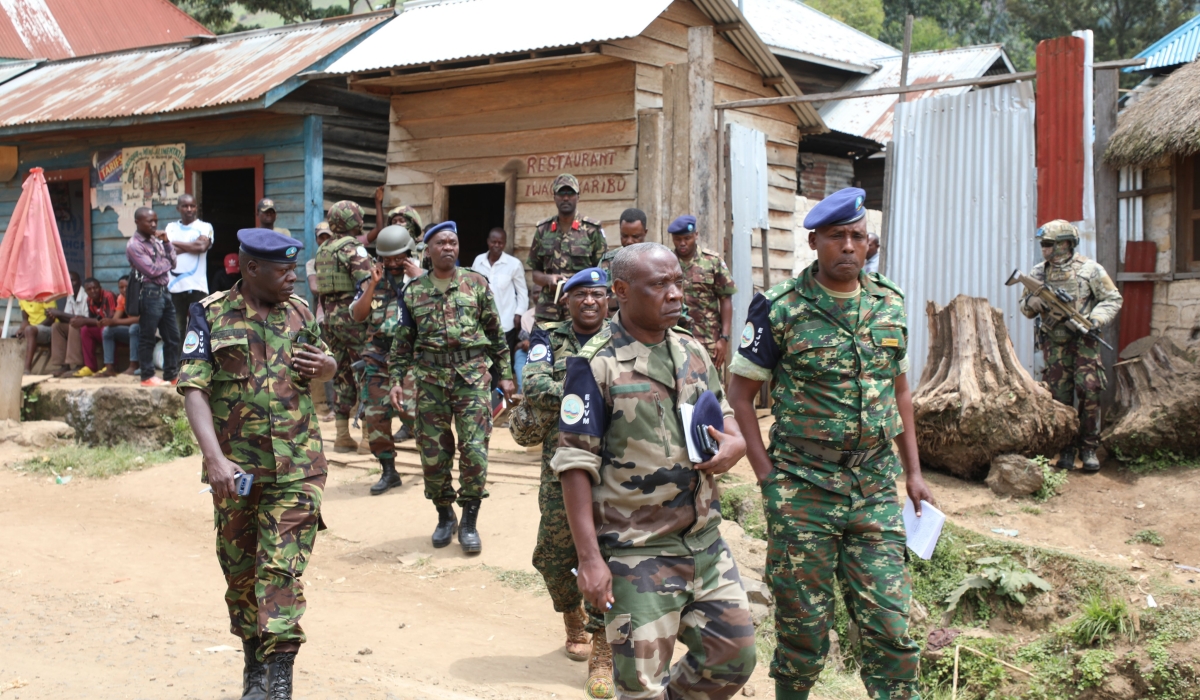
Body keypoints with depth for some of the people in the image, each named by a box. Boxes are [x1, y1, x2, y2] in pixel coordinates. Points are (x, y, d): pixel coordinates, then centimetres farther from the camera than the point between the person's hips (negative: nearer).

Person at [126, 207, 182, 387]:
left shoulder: (156, 240, 15)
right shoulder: (134, 245, -8)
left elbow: (173, 263, 11)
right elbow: (152, 270, -16)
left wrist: (167, 242, 1)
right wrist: (167, 263, 1)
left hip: (164, 291, 8)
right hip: (149, 293, -8)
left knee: (172, 336, 9)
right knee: (147, 337, -1)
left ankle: (171, 374, 16)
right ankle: (147, 377, 7)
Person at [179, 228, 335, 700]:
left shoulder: (299, 311, 6)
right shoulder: (211, 316, -4)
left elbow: (325, 365, 22)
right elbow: (194, 389, -12)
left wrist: (325, 366, -4)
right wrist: (215, 458, -24)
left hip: (296, 468, 0)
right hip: (236, 470, 0)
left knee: (282, 570, -8)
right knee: (240, 571, 12)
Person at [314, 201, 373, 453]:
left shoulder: (322, 251, 15)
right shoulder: (352, 248, -11)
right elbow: (366, 283, -20)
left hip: (331, 317, 8)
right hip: (352, 317, -8)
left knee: (342, 376, 12)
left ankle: (342, 436, 14)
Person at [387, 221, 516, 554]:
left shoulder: (477, 284, 4)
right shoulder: (413, 292, 8)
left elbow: (495, 333, 7)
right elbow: (403, 342, 11)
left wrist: (505, 374, 5)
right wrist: (396, 380, 4)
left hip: (472, 377, -2)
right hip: (430, 379, 2)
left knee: (474, 449, -6)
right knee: (432, 451, 5)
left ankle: (469, 522, 7)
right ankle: (444, 516, 23)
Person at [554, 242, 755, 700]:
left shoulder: (694, 352, 9)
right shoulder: (596, 366, -11)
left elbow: (727, 421, 21)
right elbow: (575, 466, -13)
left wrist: (733, 445, -4)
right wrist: (589, 558, -17)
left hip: (705, 540, 6)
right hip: (638, 554, -6)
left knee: (735, 658, 13)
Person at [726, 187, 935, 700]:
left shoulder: (890, 305, 7)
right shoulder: (780, 309, -8)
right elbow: (740, 393, -3)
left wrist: (913, 471, 14)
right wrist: (767, 476, -8)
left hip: (876, 490, 4)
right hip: (803, 493, -3)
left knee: (889, 623, 3)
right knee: (804, 624, 7)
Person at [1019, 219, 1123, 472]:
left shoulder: (1089, 269, -3)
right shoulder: (1039, 273, 7)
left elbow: (1112, 299, 1)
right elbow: (1025, 307, 12)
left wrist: (1096, 320, -15)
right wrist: (1035, 302, -11)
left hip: (1083, 341, -3)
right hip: (1054, 344, 3)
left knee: (1089, 392, -8)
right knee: (1059, 397, 2)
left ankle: (1089, 448, 2)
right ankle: (1066, 448, 11)